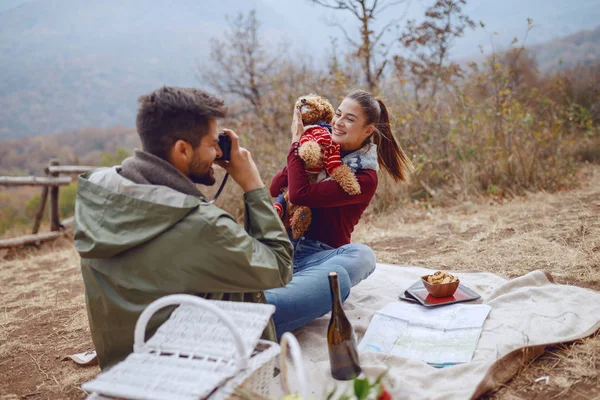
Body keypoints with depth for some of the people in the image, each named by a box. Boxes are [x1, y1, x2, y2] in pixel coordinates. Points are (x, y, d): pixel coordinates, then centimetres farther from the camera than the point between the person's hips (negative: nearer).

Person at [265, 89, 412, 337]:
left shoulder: (365, 179, -6)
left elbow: (300, 195, -18)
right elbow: (274, 189, 5)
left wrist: (296, 144, -6)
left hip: (317, 254, -6)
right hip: (284, 242, 6)